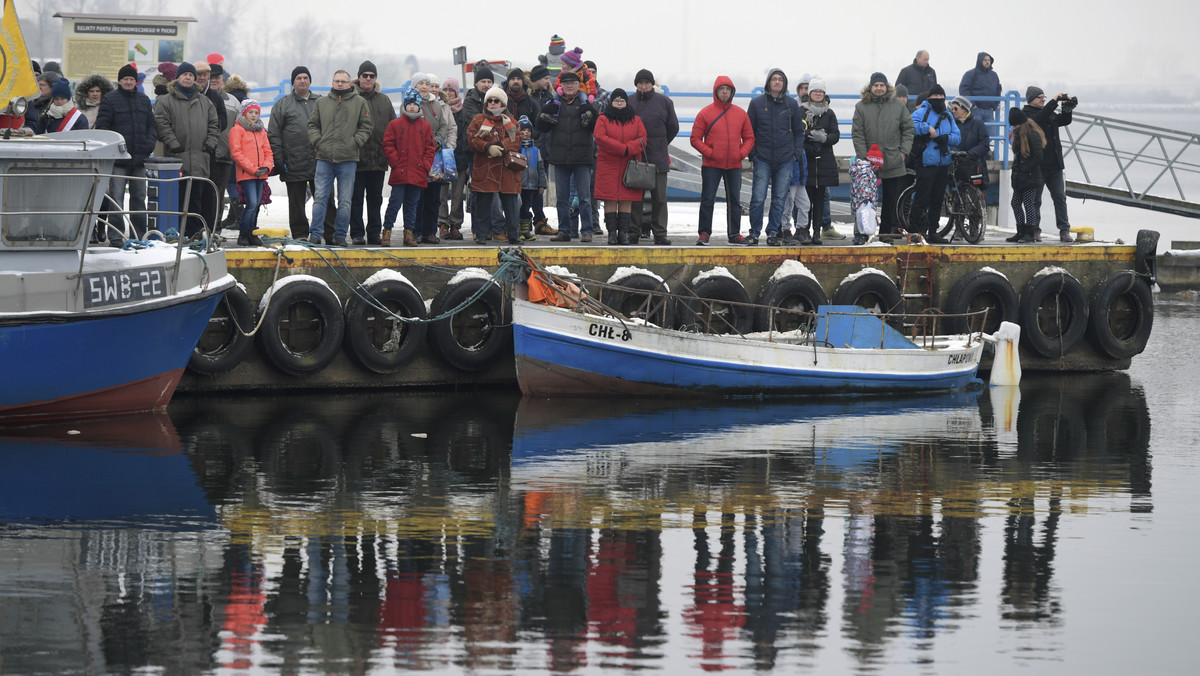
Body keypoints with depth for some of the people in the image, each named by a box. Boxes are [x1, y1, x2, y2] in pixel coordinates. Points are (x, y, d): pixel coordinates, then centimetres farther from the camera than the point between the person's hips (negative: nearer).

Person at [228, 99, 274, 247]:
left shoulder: (261, 131, 17)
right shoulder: (237, 130, -3)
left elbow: (268, 151, 19)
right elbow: (236, 152, -10)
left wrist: (267, 166, -2)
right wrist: (252, 168, -15)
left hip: (260, 175, 7)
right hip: (245, 174, -7)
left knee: (256, 205, 9)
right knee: (252, 204, -15)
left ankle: (252, 234, 16)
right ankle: (243, 235, -7)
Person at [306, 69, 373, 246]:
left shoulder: (359, 103, 8)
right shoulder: (321, 102, 12)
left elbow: (365, 127, 7)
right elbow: (313, 124, 16)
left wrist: (355, 142, -6)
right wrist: (317, 141, 0)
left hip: (348, 159, -1)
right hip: (324, 158, 1)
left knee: (345, 201, 2)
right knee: (320, 198, -1)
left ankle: (340, 235, 9)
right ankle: (315, 234, 2)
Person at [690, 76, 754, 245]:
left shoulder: (741, 114, 7)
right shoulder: (705, 113, -1)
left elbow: (749, 137, 13)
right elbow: (695, 139, -1)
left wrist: (742, 153, -4)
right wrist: (709, 152, -13)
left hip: (734, 165, 3)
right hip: (711, 165, -3)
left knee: (734, 201, 7)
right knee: (707, 200, -3)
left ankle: (734, 233, 13)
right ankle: (704, 233, 2)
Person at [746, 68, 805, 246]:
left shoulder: (791, 104, 8)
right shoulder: (757, 103, 4)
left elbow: (799, 131, 13)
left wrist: (798, 150, 2)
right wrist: (751, 151, -2)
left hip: (785, 159, 2)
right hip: (762, 158, -2)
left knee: (779, 198, 3)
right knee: (758, 198, -7)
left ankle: (773, 233, 11)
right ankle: (754, 233, 3)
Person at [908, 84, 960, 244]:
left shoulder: (948, 116, 15)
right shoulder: (922, 112, -2)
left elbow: (957, 137, 10)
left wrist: (945, 138, -9)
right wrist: (927, 128, -16)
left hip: (943, 163, 6)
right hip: (926, 163, -6)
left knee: (937, 201, 12)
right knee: (921, 199, -8)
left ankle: (932, 232, 19)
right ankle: (914, 231, -4)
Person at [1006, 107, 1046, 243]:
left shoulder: (1033, 135, -14)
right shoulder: (1019, 133, 14)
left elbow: (1038, 156, -18)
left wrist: (1027, 170, -16)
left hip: (1030, 177, -10)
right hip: (1019, 178, 10)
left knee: (1029, 204, -6)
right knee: (1016, 203, 10)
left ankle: (1030, 233, -1)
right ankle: (1021, 232, 16)